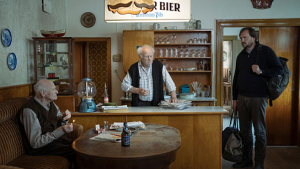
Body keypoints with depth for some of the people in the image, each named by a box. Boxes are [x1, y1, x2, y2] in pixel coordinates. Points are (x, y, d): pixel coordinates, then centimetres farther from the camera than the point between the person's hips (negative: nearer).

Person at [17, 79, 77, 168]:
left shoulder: (50, 103, 4)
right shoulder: (29, 110, -21)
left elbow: (59, 122, 19)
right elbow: (35, 143, -23)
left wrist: (65, 117, -6)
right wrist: (61, 130, -29)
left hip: (55, 138, 8)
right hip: (39, 147, -8)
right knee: (76, 153, -21)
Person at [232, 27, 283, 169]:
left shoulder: (265, 51, -3)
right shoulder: (241, 56, 15)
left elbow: (279, 70, -4)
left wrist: (261, 71, -19)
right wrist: (235, 99, 15)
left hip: (258, 98, -5)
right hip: (242, 98, 6)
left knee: (259, 132, 3)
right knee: (245, 130, 11)